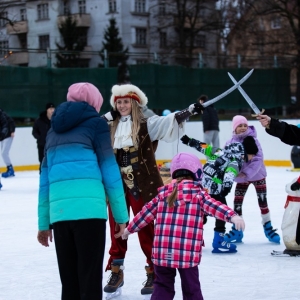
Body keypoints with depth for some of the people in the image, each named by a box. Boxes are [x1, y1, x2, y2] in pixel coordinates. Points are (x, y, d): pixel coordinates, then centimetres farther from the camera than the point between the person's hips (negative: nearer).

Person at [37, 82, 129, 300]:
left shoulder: (54, 129, 23)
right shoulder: (95, 123, 8)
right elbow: (109, 170, 1)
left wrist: (43, 223, 24)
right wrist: (121, 215, 4)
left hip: (59, 212, 5)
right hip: (89, 209, -5)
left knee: (69, 283, 9)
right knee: (90, 281, -6)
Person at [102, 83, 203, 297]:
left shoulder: (147, 125, -5)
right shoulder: (110, 128, 10)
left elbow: (170, 122, -17)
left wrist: (189, 111, -31)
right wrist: (108, 117, 2)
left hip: (143, 186, -4)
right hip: (117, 186, 4)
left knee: (147, 230, 4)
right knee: (117, 229, 10)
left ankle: (154, 272, 17)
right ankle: (116, 271, 22)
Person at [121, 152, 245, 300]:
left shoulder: (163, 193, 10)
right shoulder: (198, 193, -1)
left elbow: (146, 212, 18)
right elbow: (213, 206, -16)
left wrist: (130, 228, 31)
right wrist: (232, 216, -27)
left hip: (162, 253, 3)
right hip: (188, 254, -3)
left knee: (163, 286, 17)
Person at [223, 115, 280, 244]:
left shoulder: (253, 140, -18)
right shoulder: (230, 143, -9)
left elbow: (258, 160, -23)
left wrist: (246, 173, -32)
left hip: (257, 175, -3)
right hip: (241, 177, 3)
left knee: (262, 201, 2)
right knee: (237, 202, 3)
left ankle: (268, 227, 16)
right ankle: (237, 230, 15)